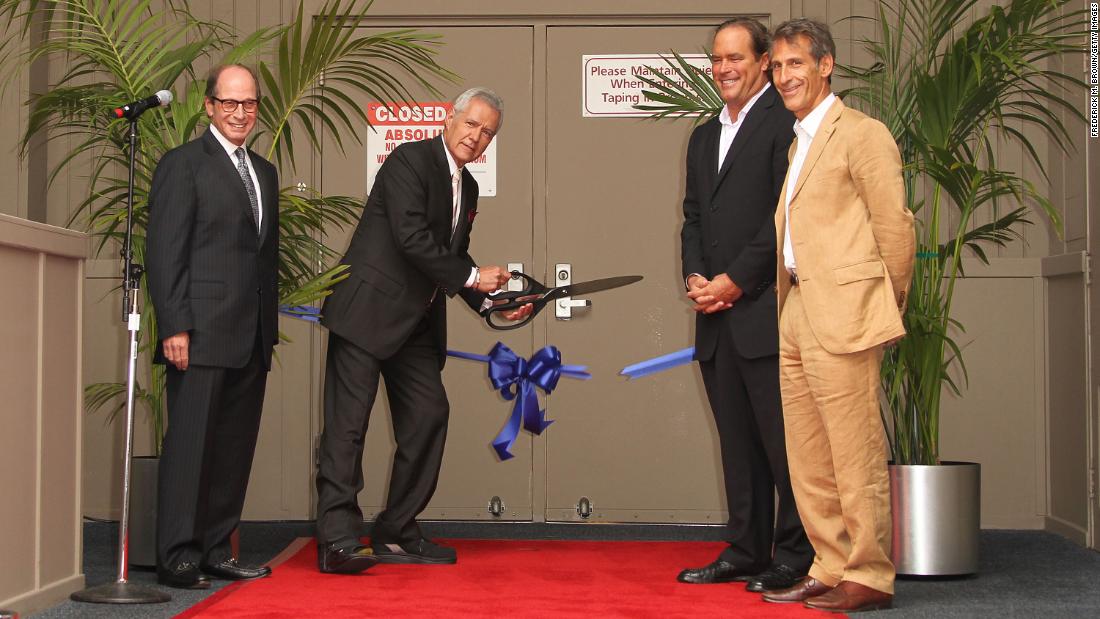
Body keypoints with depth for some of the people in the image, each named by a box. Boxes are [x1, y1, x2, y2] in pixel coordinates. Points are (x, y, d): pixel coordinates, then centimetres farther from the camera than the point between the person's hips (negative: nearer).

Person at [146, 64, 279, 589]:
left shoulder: (264, 172, 20)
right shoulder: (183, 164, -2)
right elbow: (164, 251, -9)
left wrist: (269, 327, 15)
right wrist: (174, 327, -16)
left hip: (251, 339, 7)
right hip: (202, 334, -7)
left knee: (235, 446, 8)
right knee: (190, 443, -5)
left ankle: (215, 551, 16)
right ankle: (176, 559, 0)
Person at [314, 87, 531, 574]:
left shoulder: (467, 187, 17)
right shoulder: (410, 160, -10)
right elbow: (411, 238, -20)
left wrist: (494, 302, 8)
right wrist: (471, 276, -15)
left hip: (416, 321, 9)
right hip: (368, 309, -9)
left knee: (429, 415, 6)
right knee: (348, 422, -8)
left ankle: (396, 535, 15)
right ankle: (336, 541, -6)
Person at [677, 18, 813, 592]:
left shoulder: (785, 122, -5)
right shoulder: (704, 137, 21)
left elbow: (787, 215, -13)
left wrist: (736, 281, -12)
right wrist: (694, 277, 3)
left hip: (765, 312, -8)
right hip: (717, 318, 8)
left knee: (781, 438, -3)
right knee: (737, 442, 12)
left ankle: (794, 557, 5)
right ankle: (745, 551, 18)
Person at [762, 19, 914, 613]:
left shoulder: (862, 134, -5)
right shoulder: (797, 143, 20)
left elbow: (895, 227, -6)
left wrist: (886, 307, 2)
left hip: (842, 314, -9)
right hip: (796, 315, 9)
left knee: (855, 453, -4)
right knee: (808, 459, 11)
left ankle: (869, 577, 4)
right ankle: (830, 569, 20)